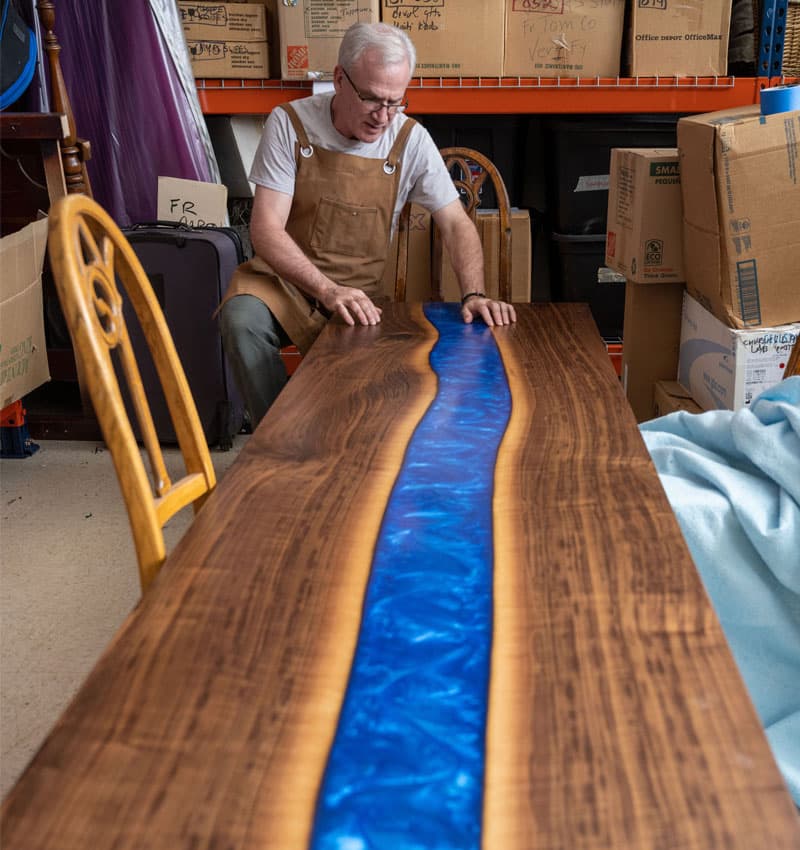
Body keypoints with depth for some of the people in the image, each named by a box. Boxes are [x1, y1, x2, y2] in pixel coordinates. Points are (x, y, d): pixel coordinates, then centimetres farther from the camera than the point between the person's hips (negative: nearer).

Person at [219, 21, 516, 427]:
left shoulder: (411, 140, -6)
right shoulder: (290, 124, -10)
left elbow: (456, 224, -3)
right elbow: (266, 229, -16)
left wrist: (473, 294, -22)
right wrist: (328, 291, -30)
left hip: (361, 292, 1)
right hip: (283, 278, 0)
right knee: (242, 320, -33)